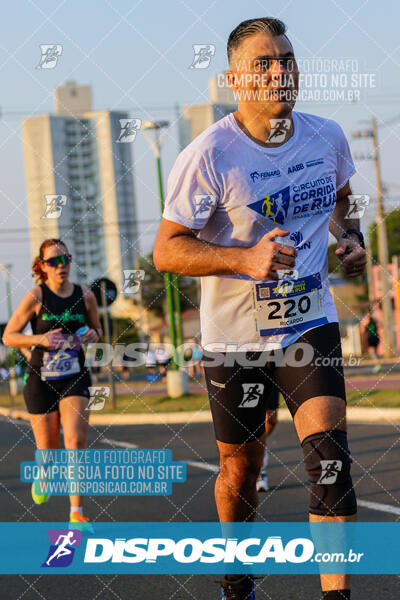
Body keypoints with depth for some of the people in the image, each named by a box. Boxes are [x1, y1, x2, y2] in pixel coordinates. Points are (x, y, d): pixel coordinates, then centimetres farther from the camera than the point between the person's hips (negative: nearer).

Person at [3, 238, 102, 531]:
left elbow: (96, 327, 20)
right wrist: (40, 339, -21)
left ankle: (77, 512, -14)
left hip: (75, 378, 1)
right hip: (41, 379, -1)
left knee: (76, 440, -18)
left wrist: (93, 335, -4)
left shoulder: (85, 296, 2)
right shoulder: (36, 296, -7)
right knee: (48, 450, 6)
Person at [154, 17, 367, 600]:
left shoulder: (327, 137, 0)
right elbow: (166, 251, -15)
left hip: (310, 324, 2)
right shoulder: (208, 156, -16)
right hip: (235, 336, -2)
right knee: (239, 470, 11)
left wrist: (350, 236, 2)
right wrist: (247, 257, -28)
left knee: (329, 457, -15)